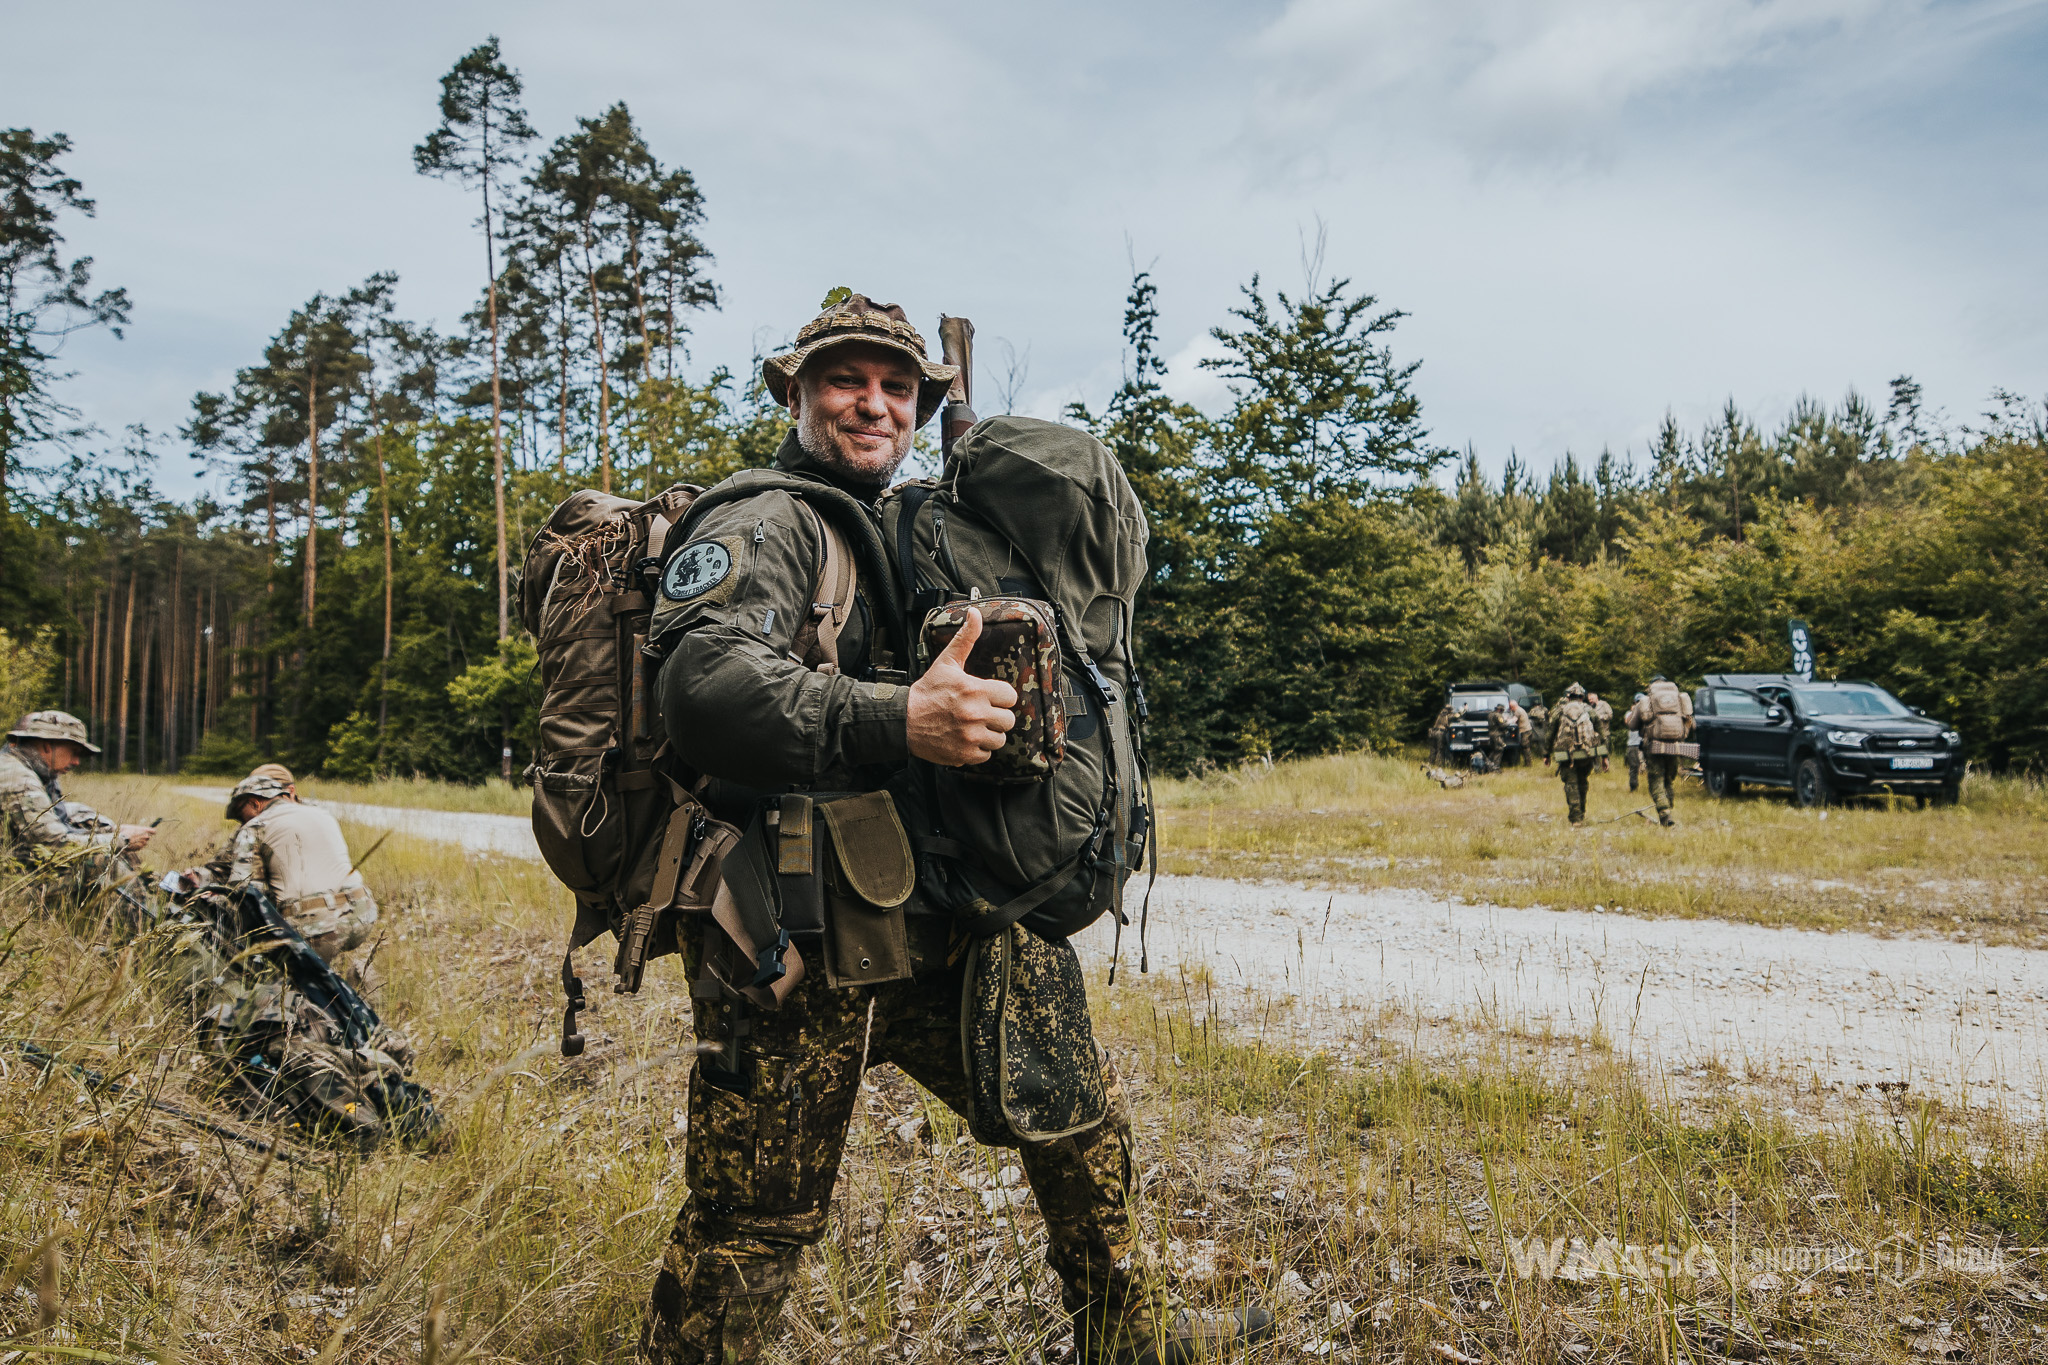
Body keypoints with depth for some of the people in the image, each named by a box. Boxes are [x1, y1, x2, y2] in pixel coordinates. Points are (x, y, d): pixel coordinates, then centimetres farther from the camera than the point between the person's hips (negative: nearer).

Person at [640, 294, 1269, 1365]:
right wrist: (898, 720, -39)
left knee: (1072, 1102, 17)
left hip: (918, 930, 9)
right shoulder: (761, 526, -8)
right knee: (752, 1228, 0)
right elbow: (706, 685, -29)